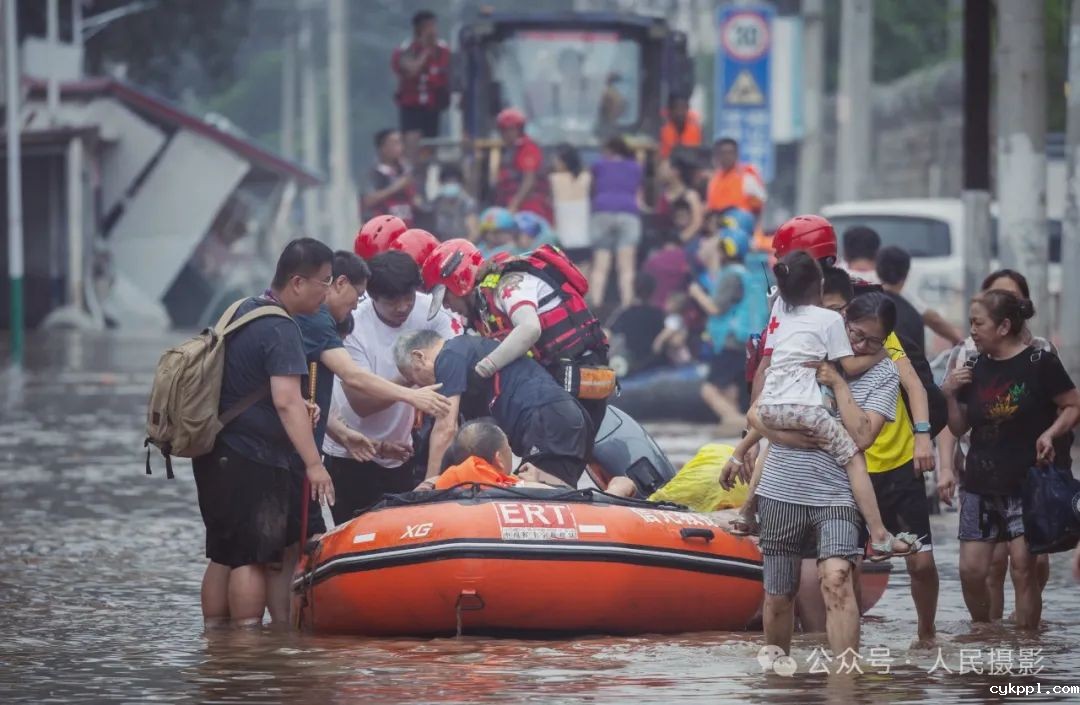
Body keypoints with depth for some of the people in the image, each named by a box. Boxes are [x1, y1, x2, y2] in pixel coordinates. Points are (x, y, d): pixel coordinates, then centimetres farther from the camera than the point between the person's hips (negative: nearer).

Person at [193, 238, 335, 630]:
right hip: (252, 464, -10)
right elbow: (286, 402, -27)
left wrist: (299, 404, 21)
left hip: (218, 458, 10)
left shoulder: (244, 310, 13)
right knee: (255, 559, -7)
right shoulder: (280, 330, -17)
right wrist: (314, 464, -30)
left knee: (223, 556, 13)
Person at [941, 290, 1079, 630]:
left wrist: (1051, 433, -16)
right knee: (971, 569, -1)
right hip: (981, 484, 5)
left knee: (1022, 567, -8)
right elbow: (959, 428, 15)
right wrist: (950, 395, -1)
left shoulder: (1040, 363, -6)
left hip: (1028, 483, -5)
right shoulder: (974, 369, 10)